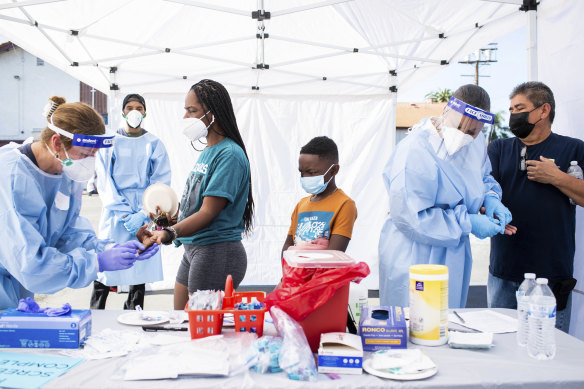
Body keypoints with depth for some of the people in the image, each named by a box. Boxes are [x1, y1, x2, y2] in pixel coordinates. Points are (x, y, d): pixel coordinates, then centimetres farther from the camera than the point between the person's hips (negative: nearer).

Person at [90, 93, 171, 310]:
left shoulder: (154, 144, 6)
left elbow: (162, 183, 0)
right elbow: (104, 181, 1)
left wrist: (142, 215, -11)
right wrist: (124, 214, -10)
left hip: (145, 217, 0)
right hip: (114, 215, 0)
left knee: (140, 272, 5)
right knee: (104, 267, -2)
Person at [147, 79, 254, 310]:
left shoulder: (230, 154, -15)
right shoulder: (207, 152, 14)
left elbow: (208, 212, -21)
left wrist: (169, 233, -31)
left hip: (217, 253, -9)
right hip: (193, 249, 9)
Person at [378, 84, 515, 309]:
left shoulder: (476, 142, 2)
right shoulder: (415, 150, -24)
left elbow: (483, 177, 23)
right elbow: (409, 217, -26)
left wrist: (490, 198, -1)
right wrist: (468, 223, -21)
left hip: (454, 253, 8)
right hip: (414, 256, -8)